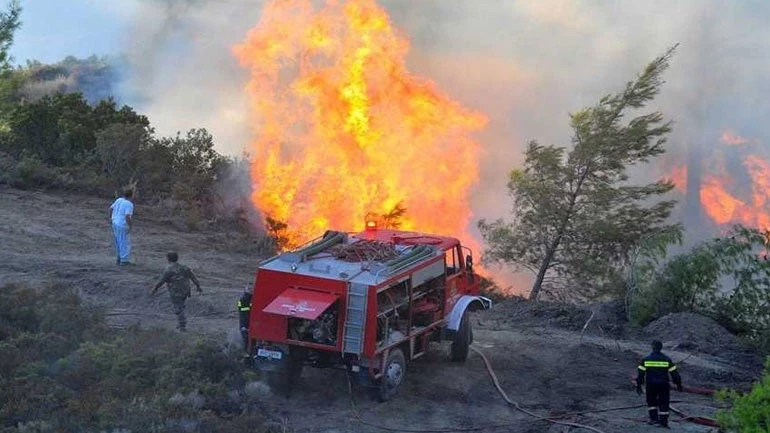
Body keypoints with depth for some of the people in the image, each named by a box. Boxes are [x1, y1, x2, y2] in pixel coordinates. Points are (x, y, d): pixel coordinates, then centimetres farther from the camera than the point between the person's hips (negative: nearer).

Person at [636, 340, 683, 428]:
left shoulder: (646, 360, -2)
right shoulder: (667, 360, -2)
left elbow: (640, 374, -2)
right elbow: (674, 373, 2)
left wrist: (638, 386, 5)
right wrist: (678, 384, 13)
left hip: (651, 385, 0)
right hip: (664, 385, 0)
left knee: (651, 401, 18)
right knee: (664, 403, 8)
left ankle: (654, 418, 9)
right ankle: (663, 421, 6)